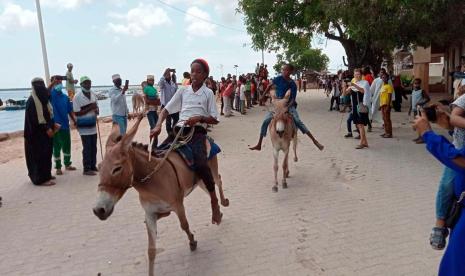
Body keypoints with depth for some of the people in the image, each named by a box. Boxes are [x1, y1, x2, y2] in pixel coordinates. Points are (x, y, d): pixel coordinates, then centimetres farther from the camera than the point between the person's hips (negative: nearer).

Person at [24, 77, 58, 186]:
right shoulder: (32, 101, -16)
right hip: (38, 133, -9)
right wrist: (47, 128, -22)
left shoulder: (43, 99, 12)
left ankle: (46, 174, 24)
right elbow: (35, 118, -21)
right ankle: (41, 179, -2)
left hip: (45, 131, 9)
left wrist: (53, 125, 9)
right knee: (40, 155, -6)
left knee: (46, 153, 13)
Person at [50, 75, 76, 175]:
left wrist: (74, 121, 3)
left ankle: (67, 164, 29)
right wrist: (52, 83, -40)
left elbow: (70, 111, 11)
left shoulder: (65, 97, 8)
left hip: (65, 125, 4)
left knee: (67, 146, 14)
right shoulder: (51, 95, -6)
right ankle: (58, 167, 15)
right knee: (56, 147, 5)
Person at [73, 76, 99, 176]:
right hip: (84, 126, -6)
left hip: (93, 125, 6)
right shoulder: (77, 96, -12)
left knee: (93, 147, 11)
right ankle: (86, 169, 4)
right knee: (87, 148, -4)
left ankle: (93, 166, 22)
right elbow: (76, 113, -15)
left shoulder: (93, 94, 8)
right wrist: (90, 108, -19)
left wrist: (96, 110, -6)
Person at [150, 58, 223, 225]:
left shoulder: (208, 93, 9)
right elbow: (166, 110, 13)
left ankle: (214, 202, -6)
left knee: (200, 164, -27)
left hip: (197, 131, -4)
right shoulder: (183, 91, 16)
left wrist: (199, 118, -14)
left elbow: (214, 119, 4)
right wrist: (158, 126, -5)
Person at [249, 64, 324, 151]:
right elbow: (270, 86, 9)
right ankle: (259, 145, -3)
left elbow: (293, 99, -11)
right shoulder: (278, 79, -8)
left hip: (289, 105, -2)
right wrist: (263, 96, 15)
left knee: (298, 121, -20)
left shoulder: (293, 85, -13)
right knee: (265, 121, -12)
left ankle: (314, 141, -13)